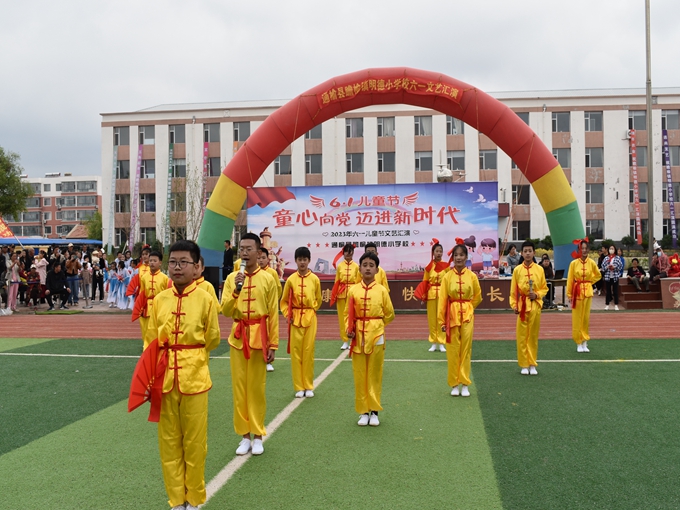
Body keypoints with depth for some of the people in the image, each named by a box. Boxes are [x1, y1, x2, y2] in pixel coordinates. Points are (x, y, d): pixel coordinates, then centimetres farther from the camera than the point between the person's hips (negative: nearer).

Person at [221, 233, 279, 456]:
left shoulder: (268, 279, -4)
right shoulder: (232, 278, 2)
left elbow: (273, 315, -1)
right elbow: (225, 311, -4)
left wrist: (273, 345, -3)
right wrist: (237, 290, -18)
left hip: (259, 336, -2)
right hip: (238, 336, 2)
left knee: (257, 388, 4)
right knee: (239, 387, 6)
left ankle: (258, 436, 15)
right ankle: (244, 435, 16)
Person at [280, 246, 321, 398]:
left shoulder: (314, 279, 0)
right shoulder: (291, 279, -1)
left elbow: (318, 299, 13)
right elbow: (284, 300, 8)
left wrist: (311, 310, 5)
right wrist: (287, 315, -3)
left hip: (310, 318, 0)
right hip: (295, 319, 0)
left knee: (308, 351, 3)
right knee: (295, 352, 2)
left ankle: (309, 386, 14)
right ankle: (299, 387, 12)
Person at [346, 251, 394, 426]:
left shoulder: (382, 290, -2)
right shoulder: (353, 290, 1)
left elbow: (389, 314, 8)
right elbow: (348, 314, 6)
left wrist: (375, 325, 10)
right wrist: (349, 329, -9)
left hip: (376, 336, -1)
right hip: (358, 337, 1)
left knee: (375, 374, 6)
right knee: (360, 375, 5)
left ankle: (374, 411, 17)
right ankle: (363, 411, 17)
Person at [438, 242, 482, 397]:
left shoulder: (472, 276, -2)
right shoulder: (447, 276, -3)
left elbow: (477, 297, 12)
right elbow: (443, 299, -2)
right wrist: (441, 321, -3)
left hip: (467, 316, 1)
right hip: (451, 315, 0)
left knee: (466, 349, 3)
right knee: (453, 350, 4)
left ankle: (464, 384, 13)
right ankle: (454, 384, 14)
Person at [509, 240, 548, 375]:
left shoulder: (539, 269, 0)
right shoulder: (517, 270, -1)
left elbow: (544, 288, 7)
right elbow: (513, 290, 3)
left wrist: (537, 295, -11)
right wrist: (514, 305, -4)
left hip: (535, 306, 0)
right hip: (522, 305, 0)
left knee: (533, 336, 7)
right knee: (522, 336, 2)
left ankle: (532, 364, 16)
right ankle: (524, 365, 12)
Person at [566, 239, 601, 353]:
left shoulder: (592, 263, -1)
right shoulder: (574, 263, -6)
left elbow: (598, 275, 17)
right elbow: (570, 279, -2)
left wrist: (589, 282, 6)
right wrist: (569, 294, -2)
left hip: (588, 292, 2)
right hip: (577, 292, -2)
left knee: (586, 317, 7)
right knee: (577, 318, 2)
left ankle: (585, 343, 17)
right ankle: (579, 343, 10)